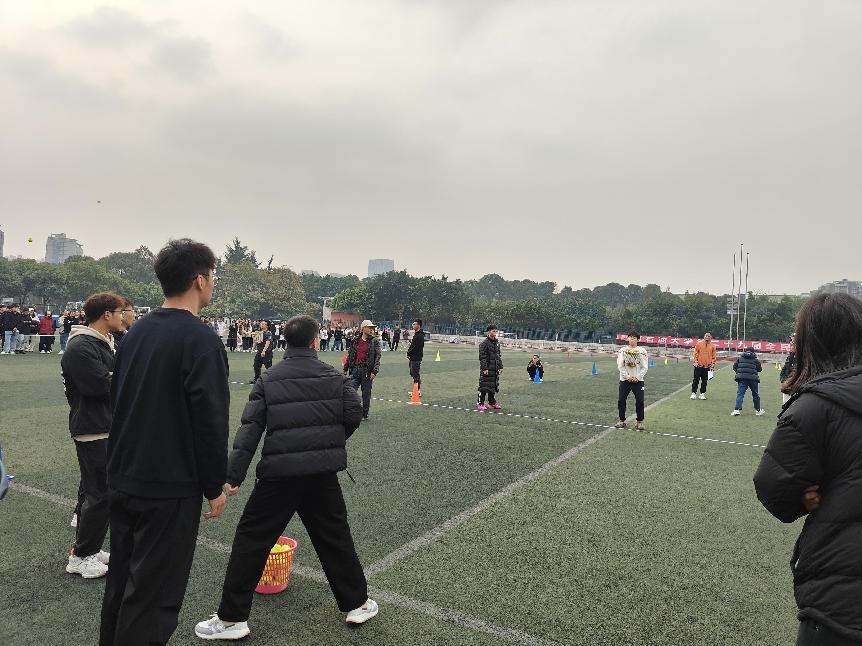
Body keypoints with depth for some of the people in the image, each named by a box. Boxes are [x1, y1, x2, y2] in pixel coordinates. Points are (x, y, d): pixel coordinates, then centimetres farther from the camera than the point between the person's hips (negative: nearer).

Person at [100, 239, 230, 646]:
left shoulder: (136, 331, 6)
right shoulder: (201, 339, -19)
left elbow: (119, 401, 14)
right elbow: (211, 422, -21)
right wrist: (215, 486, -9)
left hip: (122, 482, 8)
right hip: (170, 490, -8)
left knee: (121, 580, 22)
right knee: (153, 596, 4)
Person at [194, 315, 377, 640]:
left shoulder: (268, 380, 3)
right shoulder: (334, 376, 3)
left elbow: (250, 428, -5)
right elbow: (354, 414, -2)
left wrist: (234, 475, -7)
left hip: (279, 473, -1)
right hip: (323, 473, 2)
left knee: (251, 539, 12)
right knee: (336, 537, 17)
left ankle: (232, 618, 17)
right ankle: (357, 603, 29)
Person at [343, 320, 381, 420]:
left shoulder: (375, 341, 0)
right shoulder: (356, 340, 9)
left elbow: (377, 357, -6)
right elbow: (350, 355, 17)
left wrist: (374, 371, -15)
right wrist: (346, 368, 15)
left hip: (367, 370, -2)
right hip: (355, 369, 3)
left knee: (366, 393, 5)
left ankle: (364, 414, 17)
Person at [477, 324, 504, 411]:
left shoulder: (497, 343, 14)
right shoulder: (484, 343, -10)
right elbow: (482, 357, -13)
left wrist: (500, 367, 14)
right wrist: (484, 368, -18)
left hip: (495, 369, 7)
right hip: (487, 369, -7)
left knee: (494, 386, 12)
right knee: (484, 386, -5)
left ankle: (492, 403, 22)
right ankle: (480, 403, 2)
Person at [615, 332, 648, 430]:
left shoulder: (642, 351, 0)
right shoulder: (622, 351, 2)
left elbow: (645, 367, -1)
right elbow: (620, 366, -1)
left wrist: (637, 377, -11)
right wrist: (627, 376, -10)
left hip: (638, 380, -1)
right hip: (625, 379, 1)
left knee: (640, 401, -5)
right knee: (621, 400, -1)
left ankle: (639, 422, 7)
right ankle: (622, 421, 12)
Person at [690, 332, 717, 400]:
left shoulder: (712, 346, 5)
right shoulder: (699, 344, 0)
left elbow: (713, 356, 7)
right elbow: (695, 353, 2)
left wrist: (712, 365, 1)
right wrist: (695, 361, -8)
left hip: (707, 366, 2)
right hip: (699, 365, -1)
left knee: (704, 381, 6)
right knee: (696, 380, 1)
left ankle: (702, 394, 14)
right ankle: (694, 393, 6)